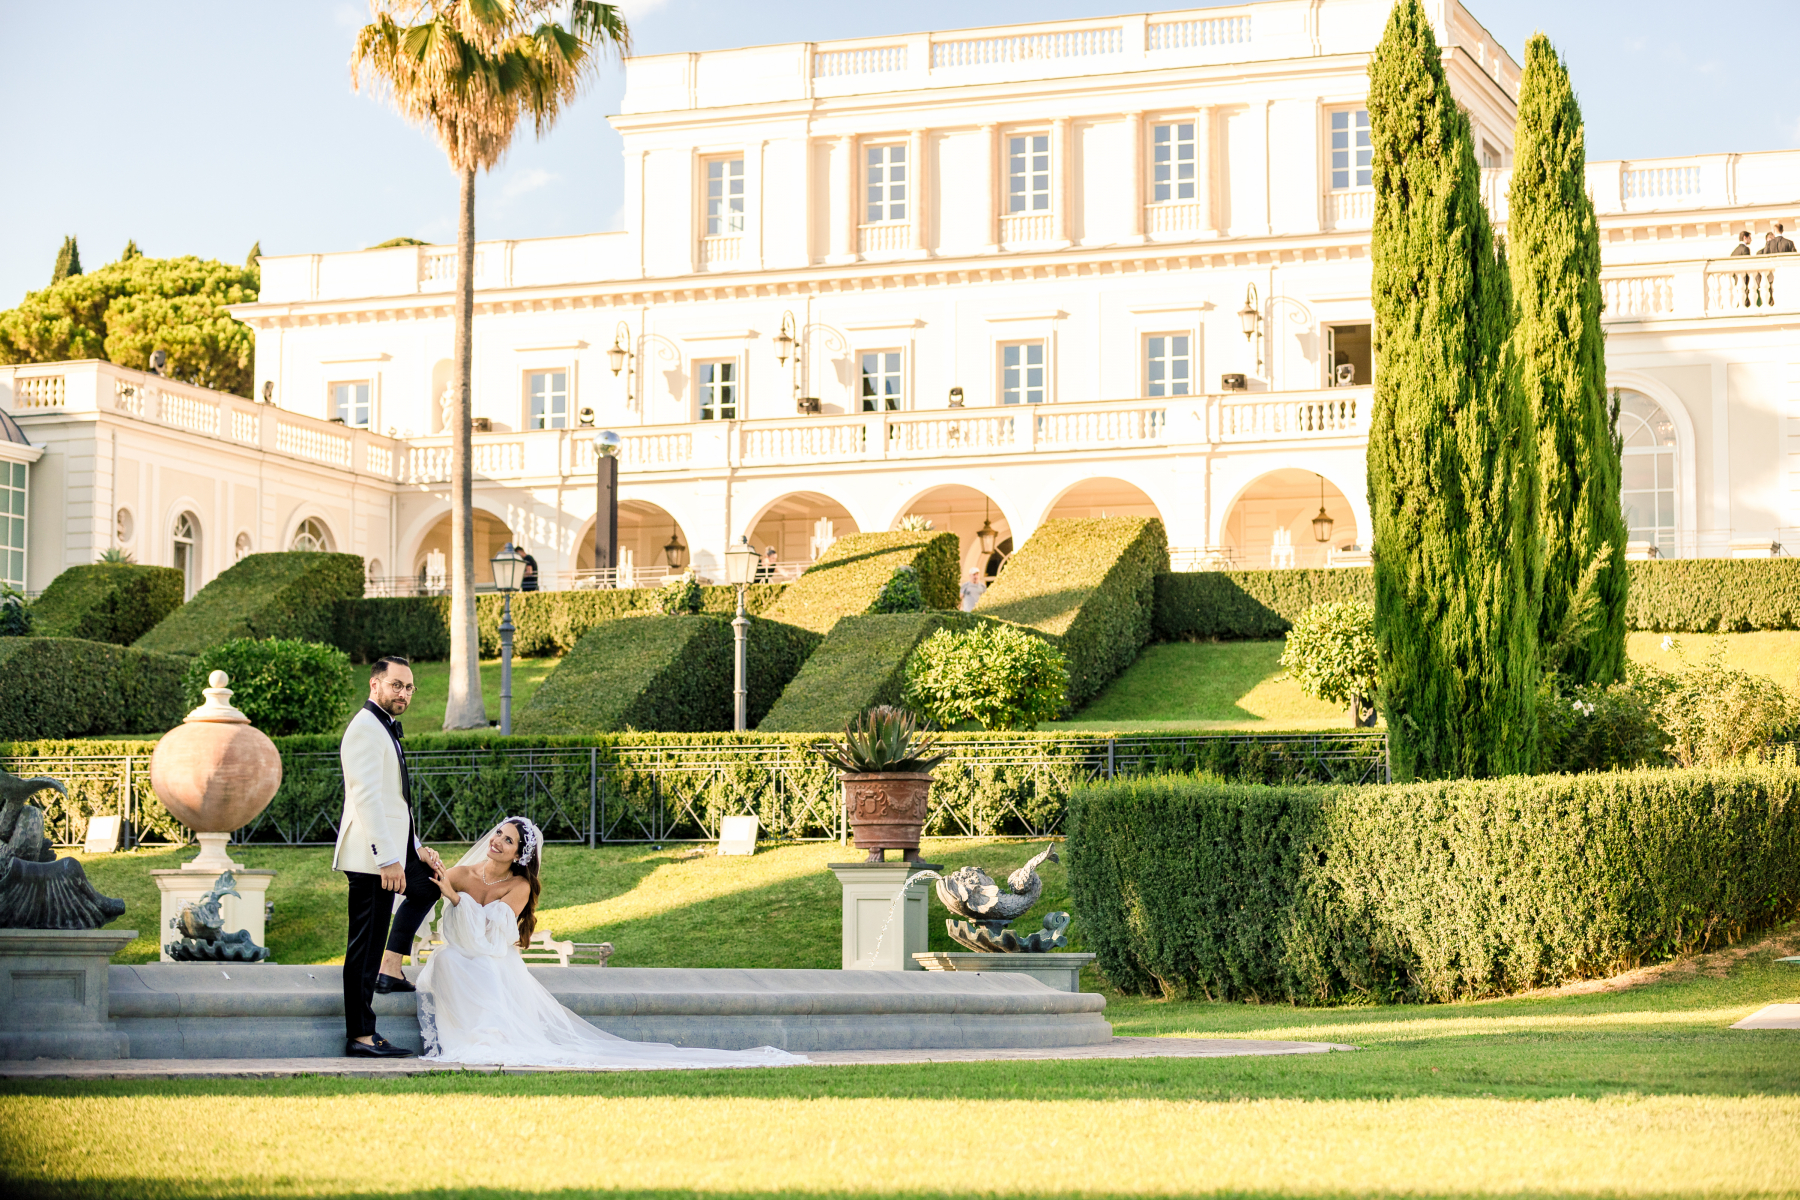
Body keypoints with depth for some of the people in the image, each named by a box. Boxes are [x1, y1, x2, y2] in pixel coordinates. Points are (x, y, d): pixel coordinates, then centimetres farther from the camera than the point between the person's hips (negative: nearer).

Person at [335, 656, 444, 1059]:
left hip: (393, 851, 10)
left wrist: (416, 849, 19)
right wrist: (388, 859, -26)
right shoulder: (366, 729, -14)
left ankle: (389, 970, 22)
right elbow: (366, 797, -22)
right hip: (372, 857, -10)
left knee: (429, 884, 28)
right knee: (366, 945, -7)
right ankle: (360, 1036, -5)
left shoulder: (387, 729, 19)